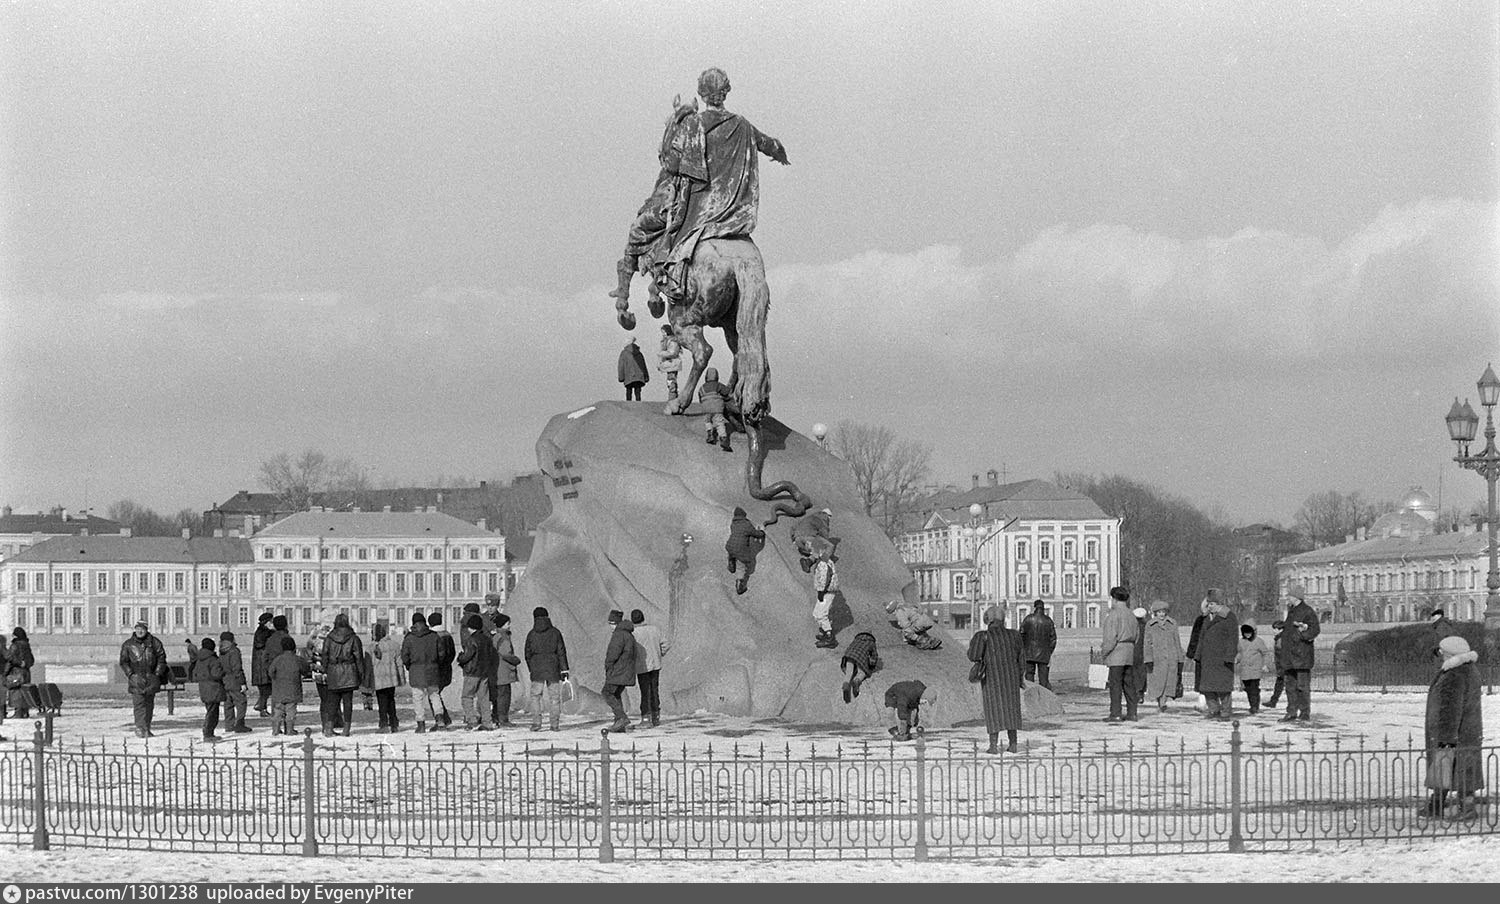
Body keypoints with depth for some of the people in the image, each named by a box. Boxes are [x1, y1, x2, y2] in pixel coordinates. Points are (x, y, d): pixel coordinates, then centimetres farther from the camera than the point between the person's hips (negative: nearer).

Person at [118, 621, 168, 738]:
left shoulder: (154, 642, 5)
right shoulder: (128, 645, 4)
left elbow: (161, 658, 8)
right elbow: (123, 662, 5)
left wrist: (157, 674, -2)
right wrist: (131, 675, -7)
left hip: (151, 677, 2)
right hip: (136, 677, -2)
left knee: (149, 703, 7)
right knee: (138, 703, -13)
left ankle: (147, 729, 14)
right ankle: (140, 728, -17)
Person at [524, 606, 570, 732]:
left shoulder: (531, 634, 1)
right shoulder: (555, 632, -1)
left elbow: (527, 653, 7)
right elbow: (561, 651, 0)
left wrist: (531, 669, 19)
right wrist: (564, 669, 4)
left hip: (536, 670, 0)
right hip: (553, 668, 0)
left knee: (535, 696, 6)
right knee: (554, 696, 6)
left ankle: (536, 723, -4)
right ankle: (555, 725, 4)